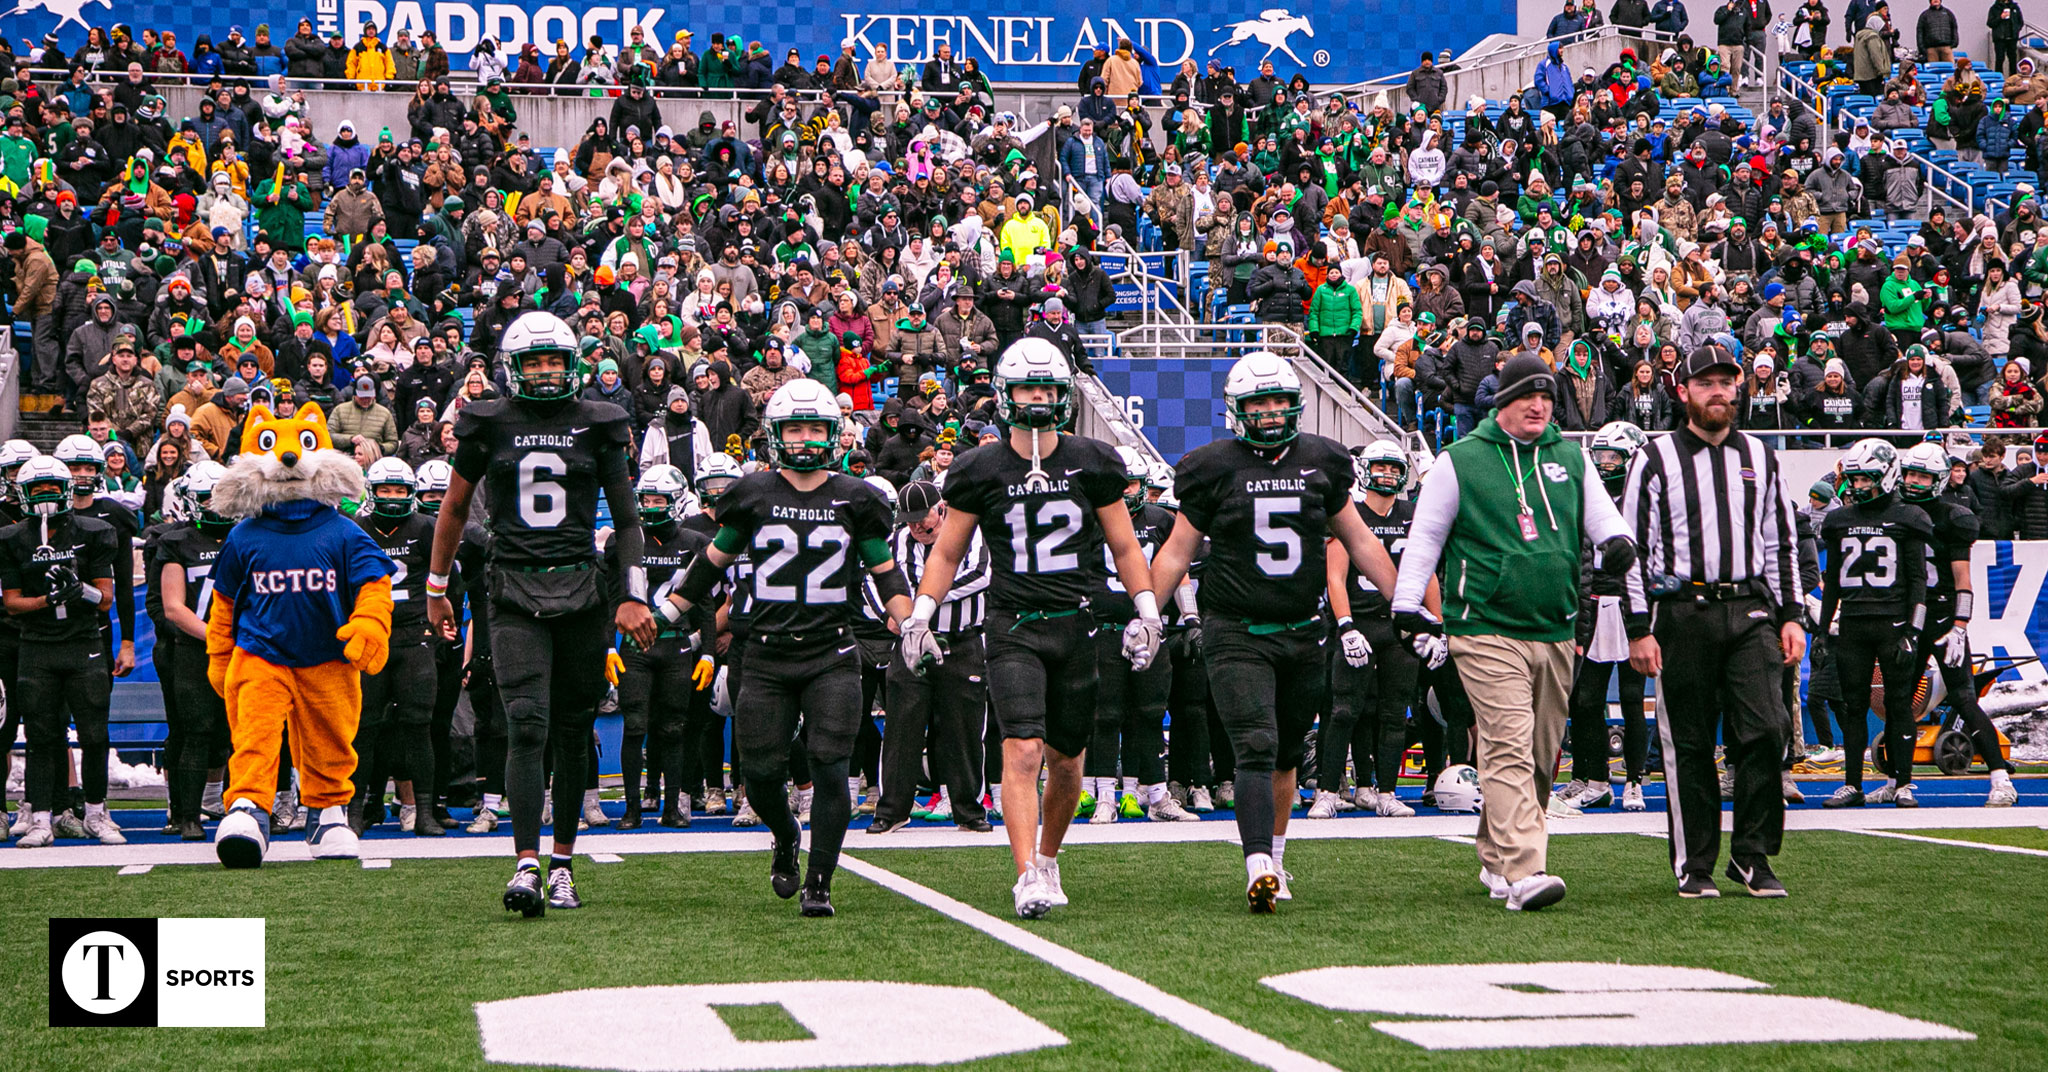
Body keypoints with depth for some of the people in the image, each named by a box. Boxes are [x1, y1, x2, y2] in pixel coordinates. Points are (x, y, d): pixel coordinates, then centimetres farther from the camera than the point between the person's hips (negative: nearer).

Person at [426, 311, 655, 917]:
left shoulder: (598, 425, 6)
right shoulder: (489, 425, 5)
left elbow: (626, 518, 10)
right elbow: (454, 509, 17)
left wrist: (634, 597, 2)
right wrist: (436, 588, 19)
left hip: (581, 590, 1)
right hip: (514, 593, -1)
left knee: (573, 731, 6)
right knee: (528, 725, -15)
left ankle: (562, 864, 18)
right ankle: (527, 865, -20)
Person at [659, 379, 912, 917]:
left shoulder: (855, 499, 5)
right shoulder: (752, 496, 5)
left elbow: (886, 573, 13)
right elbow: (712, 562, 16)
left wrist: (911, 625, -1)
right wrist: (662, 614, 14)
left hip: (832, 656, -1)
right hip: (767, 655, 1)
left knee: (829, 769, -10)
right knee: (760, 773, 0)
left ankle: (818, 883, -1)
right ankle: (786, 838, 32)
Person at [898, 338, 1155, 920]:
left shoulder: (1091, 463, 5)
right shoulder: (979, 471, 2)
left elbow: (1124, 548, 14)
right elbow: (947, 553, 11)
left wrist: (1147, 609, 5)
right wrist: (920, 614, 1)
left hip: (1078, 625, 2)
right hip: (1013, 626, -2)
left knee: (1065, 760, 9)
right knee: (1023, 751, -17)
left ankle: (1048, 857, 31)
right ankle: (1027, 877, -22)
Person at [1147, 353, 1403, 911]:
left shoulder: (1320, 462, 6)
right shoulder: (1214, 468, -3)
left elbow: (1360, 542, 15)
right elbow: (1176, 553, 4)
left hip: (1303, 634, 4)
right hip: (1236, 634, -4)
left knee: (1287, 753, 12)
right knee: (1256, 749, -16)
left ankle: (1274, 861, 28)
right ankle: (1259, 869, -24)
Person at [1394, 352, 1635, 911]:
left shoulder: (1570, 460, 13)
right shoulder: (1459, 461, 2)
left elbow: (1601, 515, 13)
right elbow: (1426, 535, 5)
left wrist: (1617, 539, -11)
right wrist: (1407, 601, -2)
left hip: (1554, 634, 5)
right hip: (1486, 630, -5)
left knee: (1539, 756, 11)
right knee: (1510, 746, -17)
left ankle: (1497, 861, 27)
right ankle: (1524, 873, -25)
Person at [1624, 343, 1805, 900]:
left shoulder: (1760, 457, 14)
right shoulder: (1656, 459, 2)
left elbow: (1782, 543, 18)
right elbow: (1634, 548, -1)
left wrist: (1791, 616, 9)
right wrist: (1639, 630, -7)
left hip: (1750, 610, 3)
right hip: (1682, 612, -3)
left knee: (1765, 730, -9)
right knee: (1688, 744, 2)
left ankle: (1752, 855, 3)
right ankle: (1694, 865, 11)